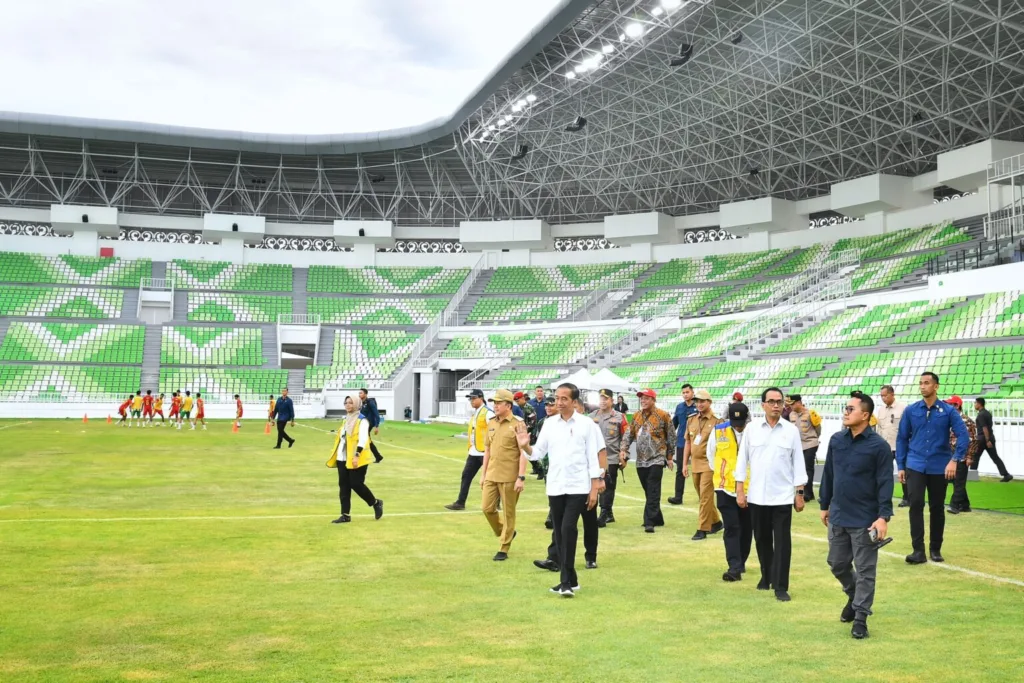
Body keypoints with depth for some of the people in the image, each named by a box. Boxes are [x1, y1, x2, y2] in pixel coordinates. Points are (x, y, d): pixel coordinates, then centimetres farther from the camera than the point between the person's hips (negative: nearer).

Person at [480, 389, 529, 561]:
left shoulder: (517, 424, -10)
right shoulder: (491, 423, 9)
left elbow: (523, 453, -12)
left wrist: (521, 478, -17)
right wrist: (483, 474, 15)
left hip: (509, 477, -6)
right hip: (491, 475, 6)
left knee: (508, 513, 3)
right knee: (487, 508, 6)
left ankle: (504, 549, 14)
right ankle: (506, 532, 31)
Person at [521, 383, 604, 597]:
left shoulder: (586, 424, -3)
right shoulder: (549, 423, 6)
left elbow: (593, 457, -2)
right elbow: (539, 453, 6)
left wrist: (595, 488, -5)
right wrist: (526, 447, -16)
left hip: (578, 487, -4)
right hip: (555, 487, 4)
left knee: (568, 529, -16)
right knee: (559, 532, 8)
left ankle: (567, 581, -10)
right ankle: (570, 580, 19)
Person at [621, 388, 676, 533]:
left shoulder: (663, 415, -4)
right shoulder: (636, 416, 9)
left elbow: (671, 437, 2)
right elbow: (629, 434, 9)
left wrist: (669, 456, 3)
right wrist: (623, 449, -5)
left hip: (656, 459, -5)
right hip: (641, 460, 5)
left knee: (653, 491, -11)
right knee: (648, 491, 11)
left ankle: (650, 522, -15)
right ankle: (657, 519, 23)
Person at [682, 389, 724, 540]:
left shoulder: (716, 421, -7)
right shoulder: (691, 420, 10)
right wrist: (684, 464, 12)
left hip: (709, 464, -6)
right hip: (695, 464, 6)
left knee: (705, 497, -6)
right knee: (703, 497, 15)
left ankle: (702, 529, -2)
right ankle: (716, 522, 31)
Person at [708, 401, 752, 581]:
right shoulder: (719, 431, -5)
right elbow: (711, 455, 11)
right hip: (725, 489, 0)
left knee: (746, 529, 13)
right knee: (731, 528, -3)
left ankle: (740, 563, 29)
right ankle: (734, 567, -4)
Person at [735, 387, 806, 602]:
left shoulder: (791, 430, -1)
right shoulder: (752, 428, 1)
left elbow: (798, 463, 2)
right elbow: (742, 459, 4)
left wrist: (799, 493, -1)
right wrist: (740, 490, 0)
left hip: (782, 496, -1)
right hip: (757, 496, 2)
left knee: (782, 542, -2)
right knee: (762, 540, 13)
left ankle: (781, 587, 4)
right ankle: (767, 576, 32)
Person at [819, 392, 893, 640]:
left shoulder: (879, 446, -12)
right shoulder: (836, 440, 3)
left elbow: (885, 484, -13)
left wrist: (883, 517, -19)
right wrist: (824, 505, 15)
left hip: (865, 521, -5)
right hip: (837, 517, 5)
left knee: (865, 570, 3)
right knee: (837, 564, 16)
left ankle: (860, 617, 13)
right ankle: (855, 597, 41)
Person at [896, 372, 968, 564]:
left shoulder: (948, 411, -3)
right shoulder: (910, 410, 2)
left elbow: (963, 436, -7)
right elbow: (902, 438, 7)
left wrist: (955, 460, -19)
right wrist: (901, 466, 4)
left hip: (939, 467, 0)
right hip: (915, 466, 0)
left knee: (937, 508, 10)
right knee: (916, 504, -12)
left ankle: (935, 549, 24)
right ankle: (918, 550, -9)